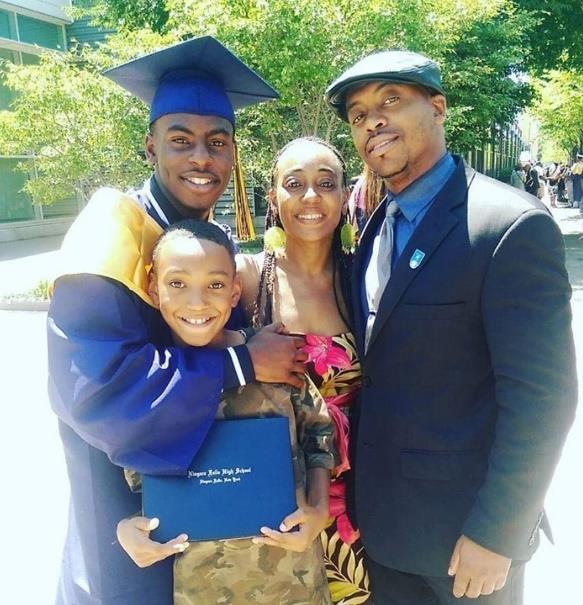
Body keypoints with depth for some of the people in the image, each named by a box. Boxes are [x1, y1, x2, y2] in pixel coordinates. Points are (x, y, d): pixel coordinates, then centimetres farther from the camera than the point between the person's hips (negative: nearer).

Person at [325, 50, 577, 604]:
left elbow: (541, 396, -19)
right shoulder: (375, 230, 5)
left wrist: (495, 532, -16)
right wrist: (358, 494, 11)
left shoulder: (512, 225, -18)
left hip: (464, 526, -6)